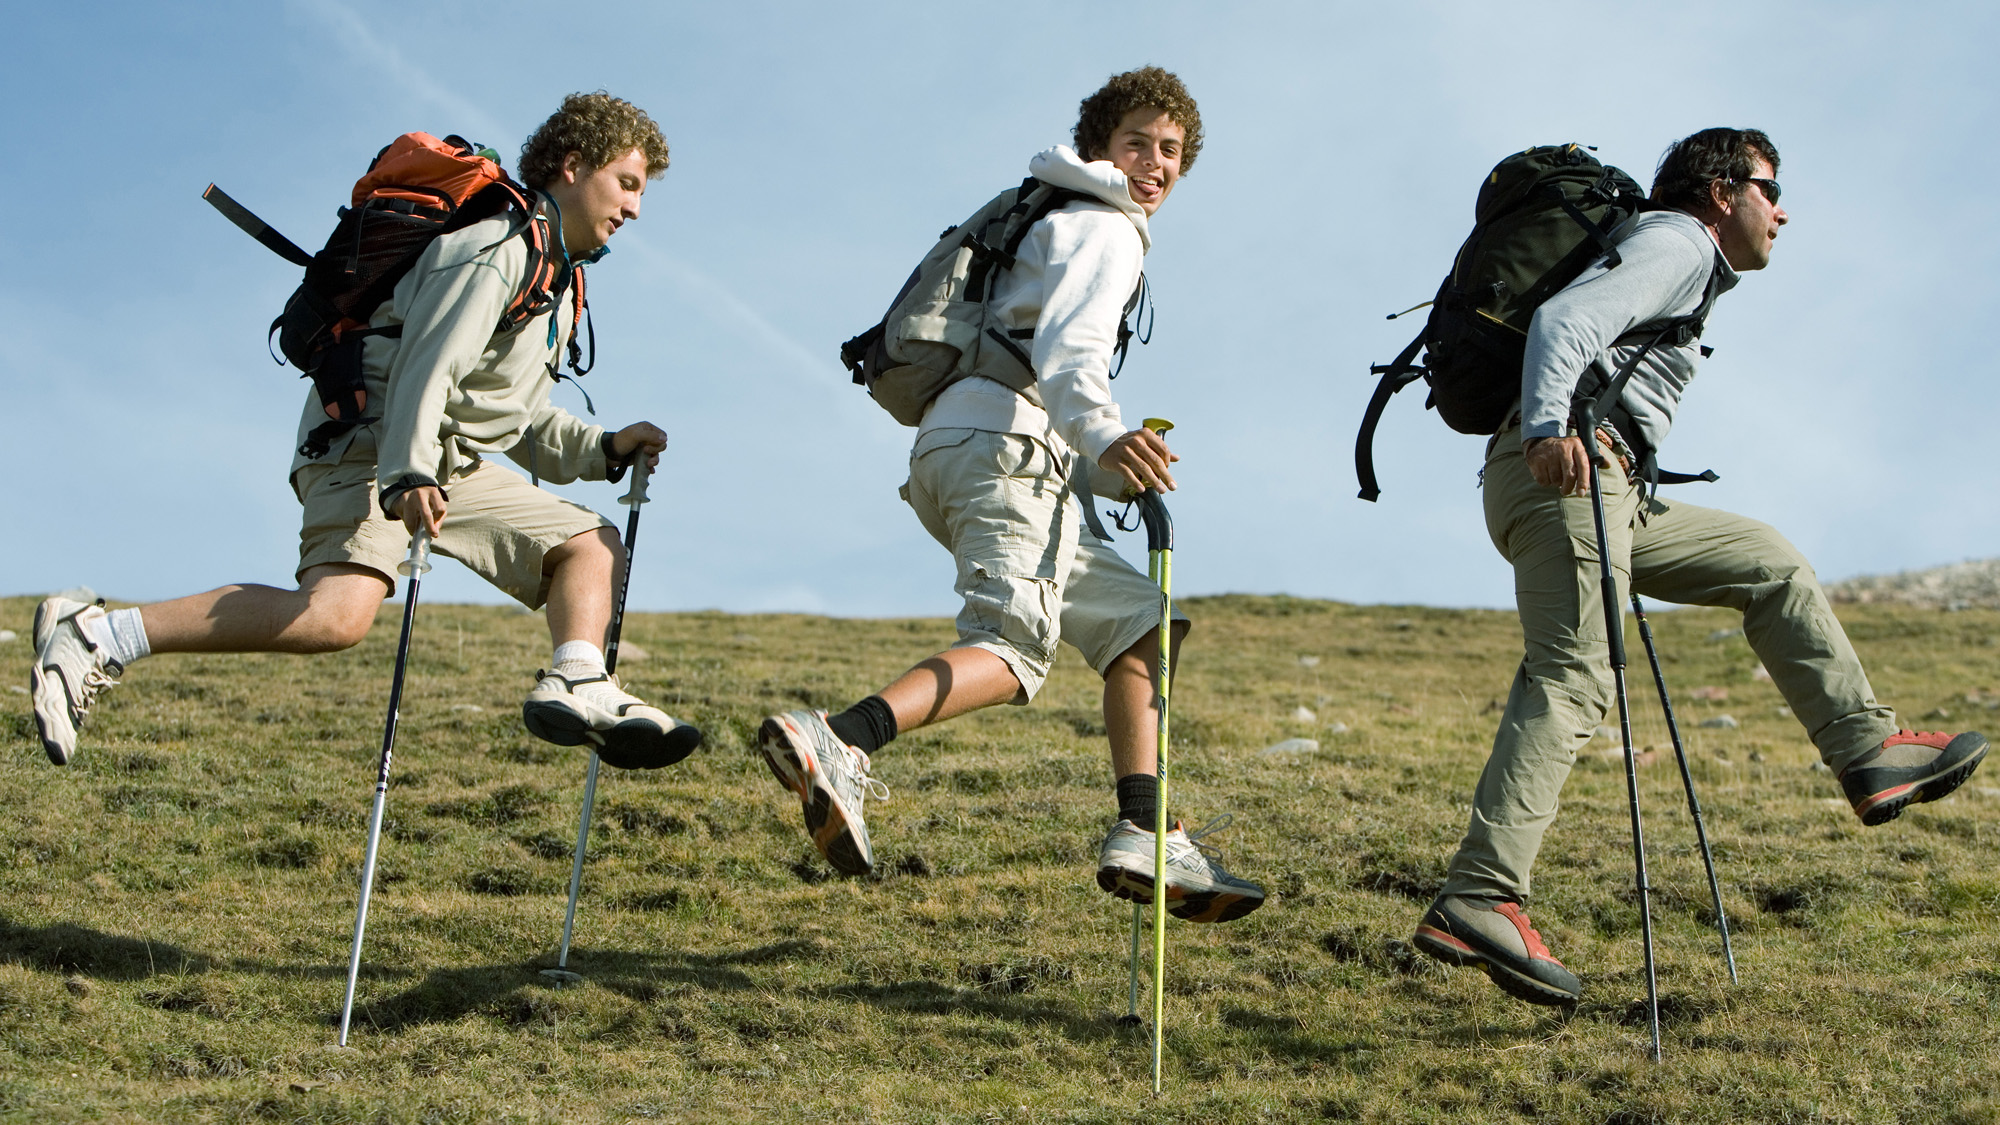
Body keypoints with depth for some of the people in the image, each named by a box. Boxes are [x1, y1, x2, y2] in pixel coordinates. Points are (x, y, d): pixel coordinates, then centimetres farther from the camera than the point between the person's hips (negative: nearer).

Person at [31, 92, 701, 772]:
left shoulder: (561, 280, 22)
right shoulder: (495, 250, -9)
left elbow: (521, 421, 26)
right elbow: (424, 370, -22)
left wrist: (606, 449, 11)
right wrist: (408, 477, -36)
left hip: (451, 463, 10)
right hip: (373, 445, -10)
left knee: (592, 542, 5)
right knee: (339, 614, -30)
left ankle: (577, 689, -16)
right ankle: (97, 636, -26)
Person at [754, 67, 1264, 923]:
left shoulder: (1054, 222, 34)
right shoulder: (1105, 228, 3)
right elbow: (1067, 343, -18)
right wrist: (1100, 434, -36)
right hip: (1003, 443, -10)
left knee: (1140, 617, 11)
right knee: (1012, 645, -26)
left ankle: (1143, 838, -2)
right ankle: (839, 744, -47)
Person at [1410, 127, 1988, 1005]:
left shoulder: (1691, 270, 33)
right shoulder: (1676, 242, 2)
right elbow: (1564, 318, -16)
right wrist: (1547, 428, -32)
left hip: (1610, 496, 10)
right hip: (1565, 475, -10)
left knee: (1770, 563, 17)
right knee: (1572, 679, -21)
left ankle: (1867, 751, 14)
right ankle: (1478, 901, -30)